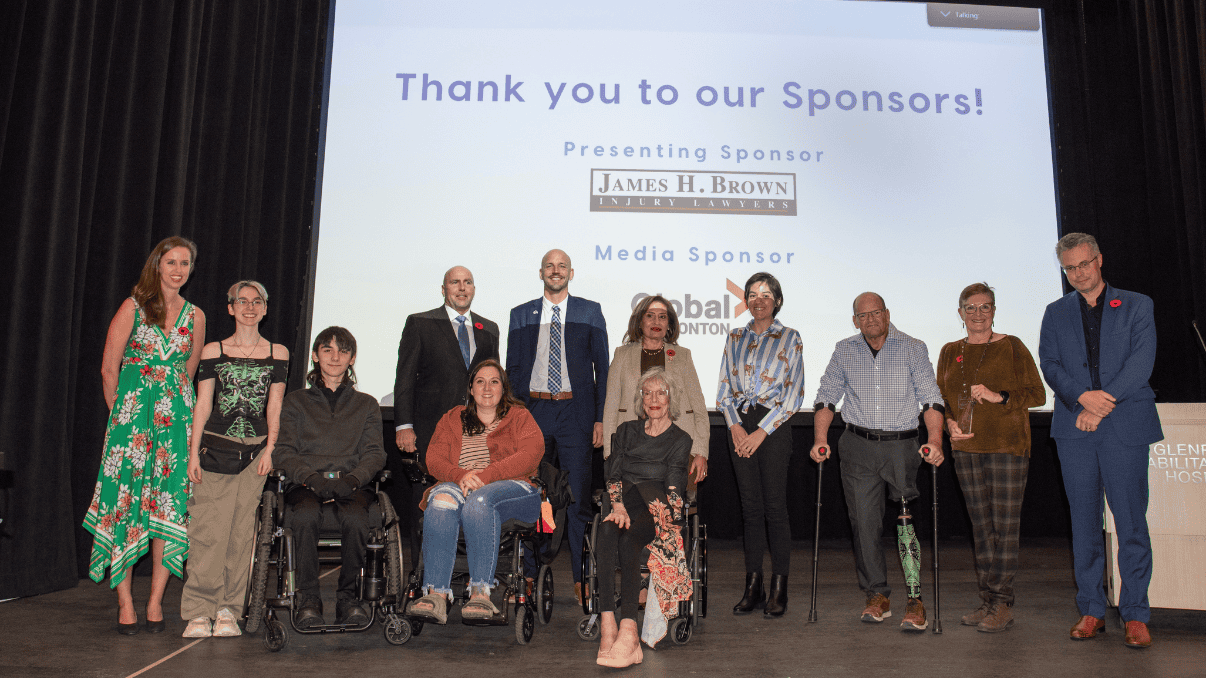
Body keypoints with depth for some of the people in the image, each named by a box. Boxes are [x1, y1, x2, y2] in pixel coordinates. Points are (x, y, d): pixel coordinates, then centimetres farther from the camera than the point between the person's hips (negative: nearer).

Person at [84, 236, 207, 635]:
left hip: (177, 417, 3)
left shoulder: (195, 316, 11)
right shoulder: (133, 307, 1)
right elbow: (109, 369, 1)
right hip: (132, 413, -3)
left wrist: (174, 407, 14)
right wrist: (121, 413, 5)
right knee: (126, 501, -4)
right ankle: (125, 602, 5)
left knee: (171, 505, -1)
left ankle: (155, 601, 7)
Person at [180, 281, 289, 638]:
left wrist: (270, 448, -3)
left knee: (242, 533, 2)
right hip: (215, 449, -1)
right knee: (208, 531, -5)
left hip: (254, 452, 1)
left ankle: (229, 611, 11)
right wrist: (193, 452, -1)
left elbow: (274, 407, 7)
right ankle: (199, 613, 4)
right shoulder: (213, 351, 6)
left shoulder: (277, 353, 9)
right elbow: (202, 404, 4)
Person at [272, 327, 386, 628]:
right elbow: (285, 452, 8)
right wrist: (313, 478, -13)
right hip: (306, 484, 0)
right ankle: (308, 598, -24)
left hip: (352, 485, 0)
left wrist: (352, 479, -13)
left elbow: (375, 453, 9)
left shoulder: (366, 404, 22)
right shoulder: (295, 402, 20)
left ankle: (348, 595, -19)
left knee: (354, 518, -35)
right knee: (306, 515, -36)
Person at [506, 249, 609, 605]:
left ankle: (582, 579, 8)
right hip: (533, 411, 2)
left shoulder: (590, 312, 7)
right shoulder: (521, 315, 11)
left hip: (575, 412, -2)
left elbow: (602, 366, 5)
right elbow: (512, 369, 12)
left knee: (578, 497, -2)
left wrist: (600, 418, -3)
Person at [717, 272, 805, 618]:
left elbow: (794, 394, -5)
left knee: (775, 507, -4)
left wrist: (762, 431, -11)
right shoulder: (735, 338, 12)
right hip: (740, 426, 4)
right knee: (750, 507, 6)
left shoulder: (789, 338, 1)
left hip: (773, 426, -4)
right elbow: (724, 388, 11)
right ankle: (753, 586, 12)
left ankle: (779, 589, 6)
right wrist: (734, 425, -5)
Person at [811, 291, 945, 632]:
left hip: (902, 444, -2)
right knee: (864, 521, 3)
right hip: (858, 446, 2)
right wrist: (820, 439, -4)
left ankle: (915, 600, -3)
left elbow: (931, 398, -2)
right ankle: (877, 595, 16)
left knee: (906, 521, -11)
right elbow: (826, 397, 9)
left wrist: (935, 441, -16)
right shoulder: (844, 351, 9)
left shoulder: (913, 349, 3)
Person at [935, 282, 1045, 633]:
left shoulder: (1011, 347, 0)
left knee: (1005, 527, -4)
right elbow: (941, 397, 19)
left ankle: (1002, 604, 4)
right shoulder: (950, 352, 13)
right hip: (966, 448, 4)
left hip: (1006, 446, -4)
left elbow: (1037, 394, -3)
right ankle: (987, 601, 17)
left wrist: (998, 397, -16)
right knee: (981, 527, 9)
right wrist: (949, 423, 0)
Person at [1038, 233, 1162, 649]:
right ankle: (1091, 611, 15)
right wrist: (1082, 396, -14)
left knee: (1131, 522, -2)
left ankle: (1135, 615, 9)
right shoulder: (1056, 313, 14)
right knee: (1084, 522, 6)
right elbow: (1049, 364, 3)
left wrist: (1102, 404, -12)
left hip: (1125, 426, -2)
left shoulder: (1136, 305, 8)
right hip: (1074, 428, 2)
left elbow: (1141, 361, -3)